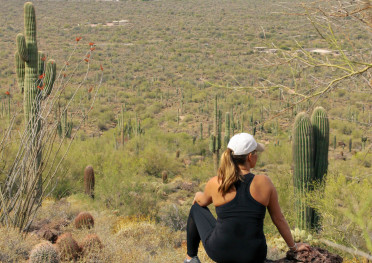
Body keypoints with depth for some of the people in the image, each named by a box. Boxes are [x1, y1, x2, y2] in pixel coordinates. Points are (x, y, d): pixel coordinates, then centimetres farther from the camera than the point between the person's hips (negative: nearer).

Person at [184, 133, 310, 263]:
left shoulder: (216, 183, -11)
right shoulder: (264, 183, -10)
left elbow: (203, 201, 13)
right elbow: (279, 219, 1)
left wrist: (198, 195, 38)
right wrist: (293, 246, 17)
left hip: (219, 251, -2)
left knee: (197, 208, 26)